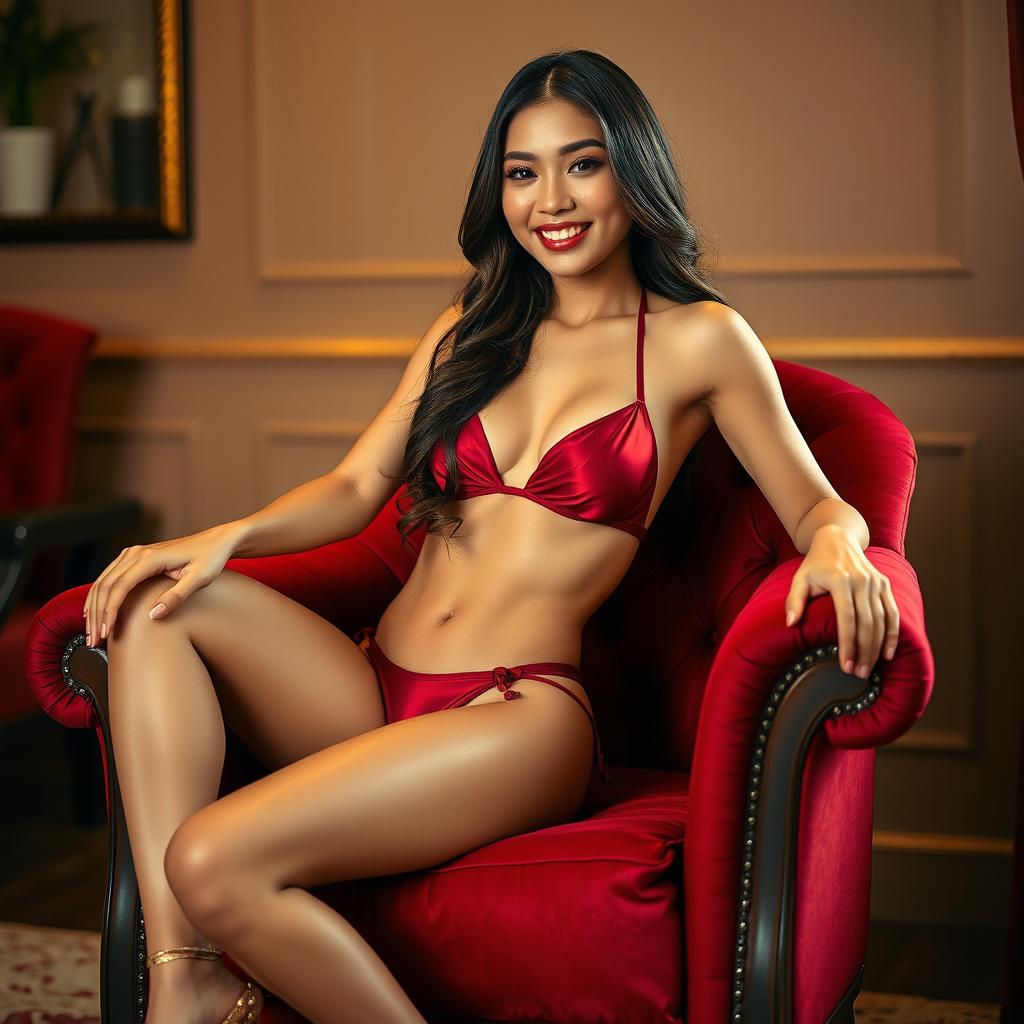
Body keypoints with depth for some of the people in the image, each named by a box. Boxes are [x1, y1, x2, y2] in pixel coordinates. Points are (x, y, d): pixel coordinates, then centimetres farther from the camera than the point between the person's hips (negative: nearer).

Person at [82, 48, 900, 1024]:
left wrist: (838, 547, -20)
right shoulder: (468, 331, 18)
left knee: (216, 862, -26)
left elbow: (817, 506, 5)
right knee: (159, 602, -18)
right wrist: (226, 536, -8)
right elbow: (355, 487, 12)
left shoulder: (697, 341, 4)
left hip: (517, 716, -6)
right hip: (371, 687, 7)